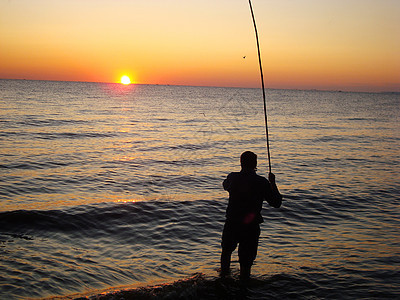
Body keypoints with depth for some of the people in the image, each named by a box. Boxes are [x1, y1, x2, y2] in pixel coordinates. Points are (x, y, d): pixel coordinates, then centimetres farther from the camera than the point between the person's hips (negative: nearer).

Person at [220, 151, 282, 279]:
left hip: (231, 224, 3)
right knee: (246, 261, 8)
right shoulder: (262, 182, -12)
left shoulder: (232, 177, -5)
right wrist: (272, 183, 6)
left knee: (226, 250, 28)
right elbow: (277, 203, -4)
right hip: (251, 227, -3)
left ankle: (224, 275, 48)